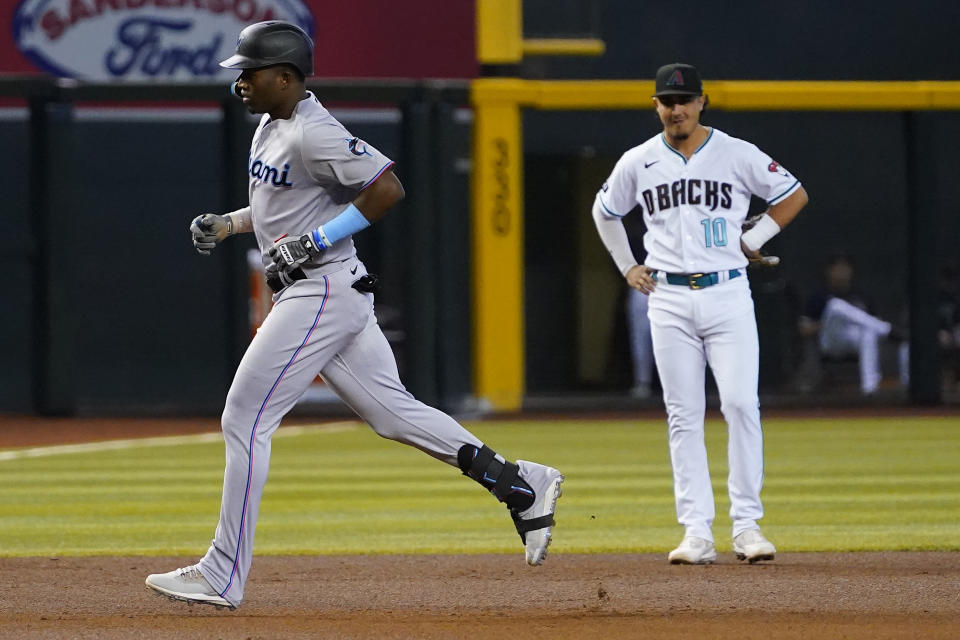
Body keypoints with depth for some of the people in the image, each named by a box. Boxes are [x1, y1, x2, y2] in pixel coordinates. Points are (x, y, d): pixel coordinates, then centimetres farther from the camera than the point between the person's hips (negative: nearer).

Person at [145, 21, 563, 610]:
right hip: (322, 294, 11)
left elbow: (387, 189, -23)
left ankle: (223, 577, -4)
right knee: (393, 412, 11)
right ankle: (519, 484, 11)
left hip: (323, 291, -11)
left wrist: (314, 241, -21)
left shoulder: (313, 133, -18)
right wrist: (226, 224, 12)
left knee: (245, 421, -8)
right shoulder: (273, 125, 14)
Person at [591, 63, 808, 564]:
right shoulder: (637, 164, 6)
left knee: (741, 405, -12)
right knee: (684, 417, 0)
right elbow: (604, 212, 23)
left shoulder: (738, 155, 0)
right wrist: (628, 268, 16)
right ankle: (697, 533, 0)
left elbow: (795, 195, 10)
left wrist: (754, 240, 3)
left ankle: (746, 526, -7)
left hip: (727, 295, -2)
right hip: (669, 301, 2)